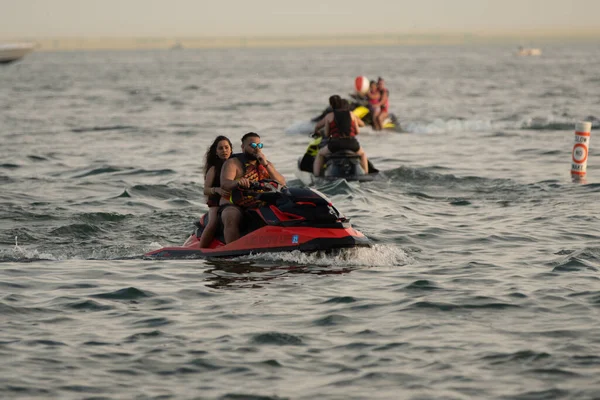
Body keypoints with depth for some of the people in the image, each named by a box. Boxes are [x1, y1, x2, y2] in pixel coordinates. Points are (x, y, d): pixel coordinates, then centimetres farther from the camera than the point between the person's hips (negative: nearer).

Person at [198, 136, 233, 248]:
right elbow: (206, 190, -4)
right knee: (214, 222, -33)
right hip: (217, 203, -3)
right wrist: (217, 190, -25)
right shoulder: (214, 169, 7)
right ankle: (200, 250, -35)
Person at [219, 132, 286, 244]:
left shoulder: (267, 164, 17)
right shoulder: (232, 163, 2)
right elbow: (224, 184, -16)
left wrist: (266, 165, -9)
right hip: (233, 205, -4)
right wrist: (238, 182, -39)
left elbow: (282, 183, 2)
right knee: (231, 218, -36)